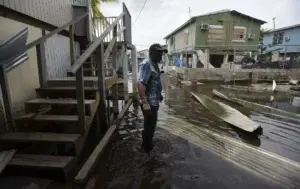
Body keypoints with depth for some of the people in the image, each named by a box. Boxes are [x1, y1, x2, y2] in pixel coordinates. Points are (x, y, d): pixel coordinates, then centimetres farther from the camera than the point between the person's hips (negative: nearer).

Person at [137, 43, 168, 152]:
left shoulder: (154, 64, 10)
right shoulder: (146, 64, -21)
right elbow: (140, 84, -30)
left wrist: (159, 95, 24)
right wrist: (145, 103, -31)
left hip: (154, 101, 10)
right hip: (149, 102, -10)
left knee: (151, 125, 23)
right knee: (149, 126, 5)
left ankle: (148, 145, 42)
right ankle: (147, 149, 25)